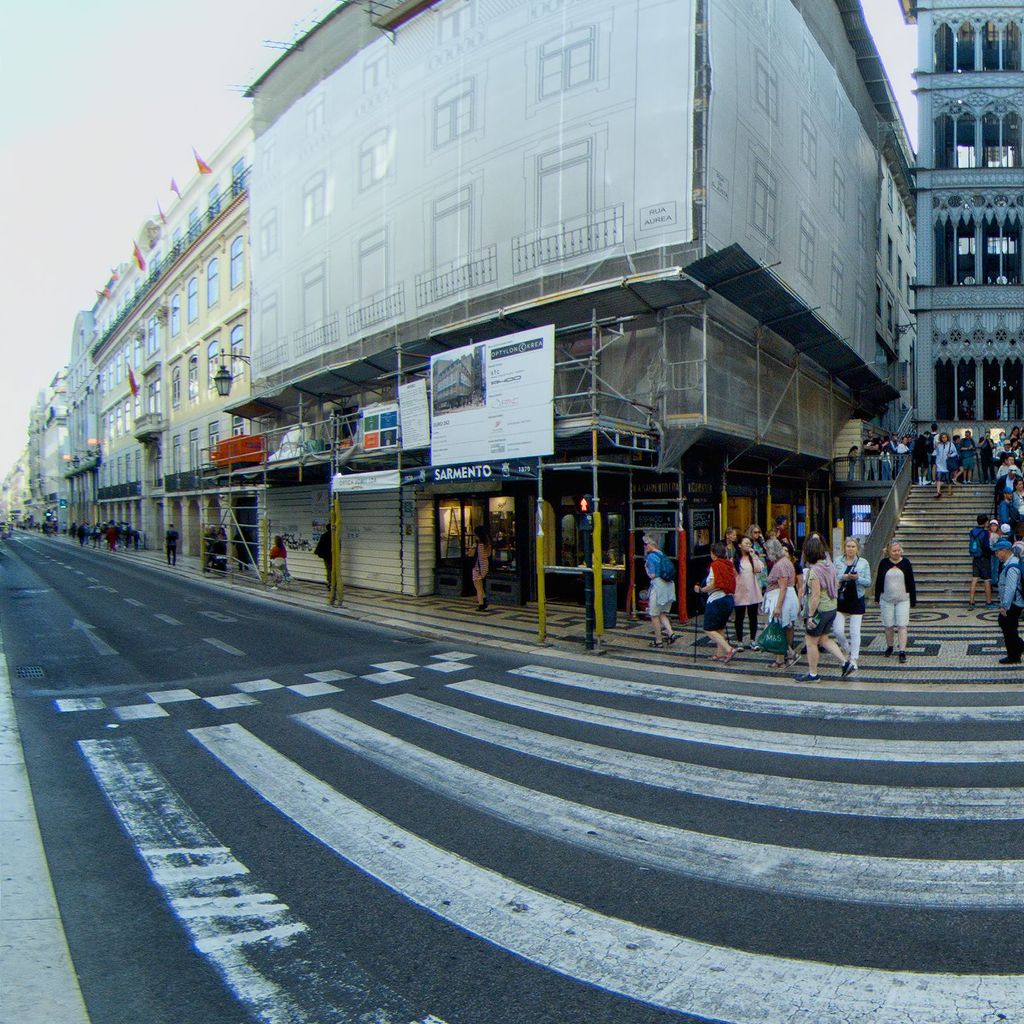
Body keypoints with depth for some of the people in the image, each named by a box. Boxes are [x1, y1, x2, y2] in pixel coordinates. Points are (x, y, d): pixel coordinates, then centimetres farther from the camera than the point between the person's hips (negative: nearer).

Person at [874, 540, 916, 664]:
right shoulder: (884, 563, 0)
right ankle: (889, 647, 28)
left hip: (903, 600, -1)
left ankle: (902, 652, -6)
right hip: (887, 600, 1)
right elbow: (878, 581, 7)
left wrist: (913, 600, 4)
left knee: (902, 626, -7)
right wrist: (877, 599, 7)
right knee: (888, 626, 9)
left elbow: (911, 583, 4)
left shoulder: (906, 563, 0)